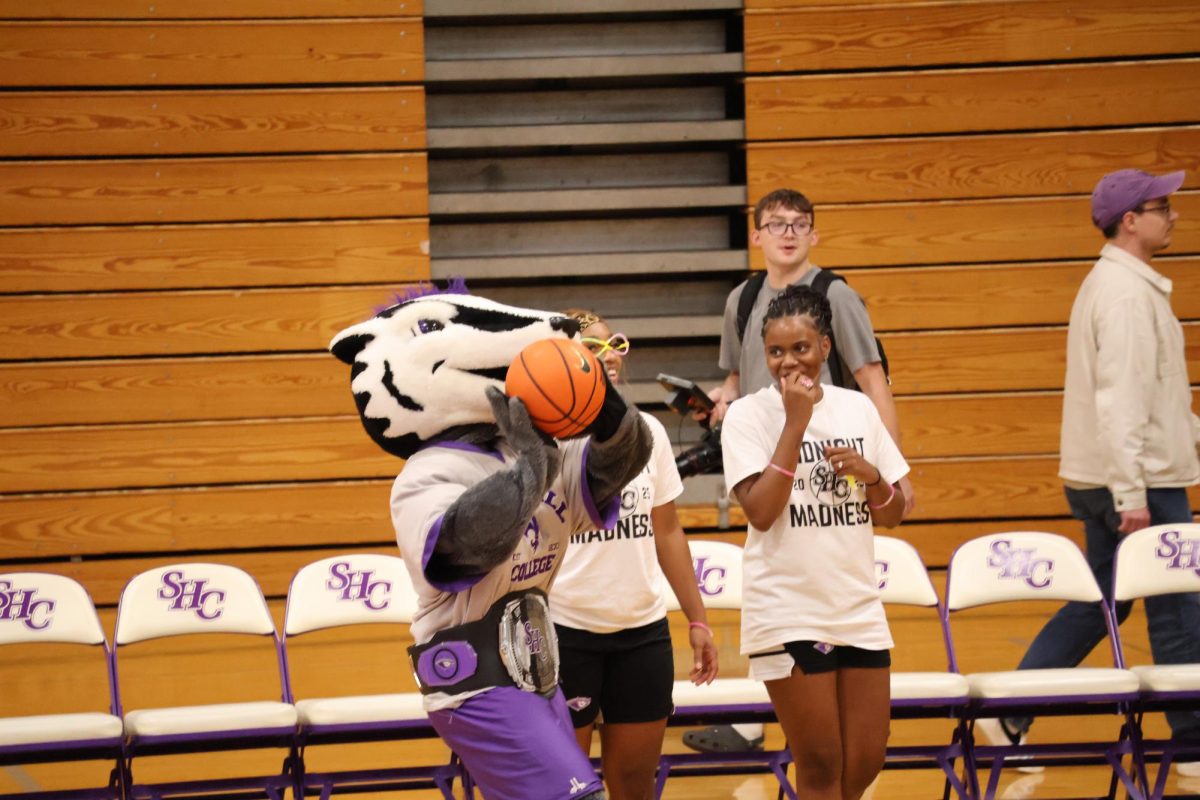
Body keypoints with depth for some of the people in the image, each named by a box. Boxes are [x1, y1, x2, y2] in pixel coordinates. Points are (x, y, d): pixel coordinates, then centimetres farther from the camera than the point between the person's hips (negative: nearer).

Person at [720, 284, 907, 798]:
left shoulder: (858, 409, 8)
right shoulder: (748, 415, -5)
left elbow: (892, 516, 13)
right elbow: (760, 511, -16)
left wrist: (872, 475, -9)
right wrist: (796, 422, -16)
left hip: (860, 609, 5)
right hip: (788, 615, -4)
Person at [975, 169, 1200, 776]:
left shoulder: (1116, 283, 16)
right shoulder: (1126, 293, -17)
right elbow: (1119, 396, -23)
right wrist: (1132, 492, -25)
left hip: (1098, 477, 10)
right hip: (1140, 480, -10)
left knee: (1096, 604, 13)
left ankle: (1008, 714, 12)